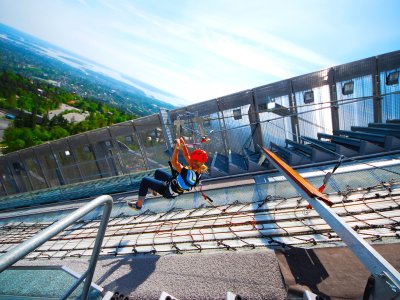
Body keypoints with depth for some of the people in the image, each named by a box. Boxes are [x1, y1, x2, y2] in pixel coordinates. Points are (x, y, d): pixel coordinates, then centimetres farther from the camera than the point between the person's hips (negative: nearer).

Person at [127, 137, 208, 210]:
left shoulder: (191, 174, -40)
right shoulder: (198, 169, -14)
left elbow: (174, 162, -41)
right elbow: (187, 156, -4)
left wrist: (177, 147, -34)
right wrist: (183, 145, -11)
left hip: (169, 191, -8)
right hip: (175, 183, 9)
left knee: (145, 181, -3)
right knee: (158, 171, 25)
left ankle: (138, 204, 15)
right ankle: (154, 191, 49)